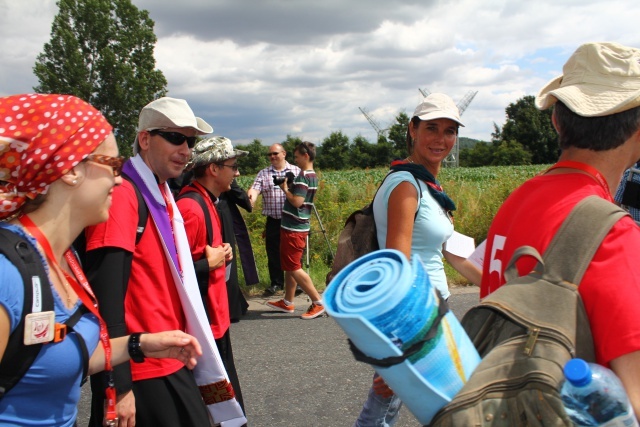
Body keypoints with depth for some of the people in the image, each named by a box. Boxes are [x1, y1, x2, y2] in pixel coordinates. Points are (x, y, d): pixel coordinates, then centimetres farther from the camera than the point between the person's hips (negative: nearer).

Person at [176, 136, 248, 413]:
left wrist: (220, 254, 4)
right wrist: (210, 264, -16)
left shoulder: (207, 202, 10)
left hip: (215, 316, 10)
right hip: (202, 321, -10)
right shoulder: (190, 208, -21)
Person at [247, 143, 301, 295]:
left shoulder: (296, 171, 5)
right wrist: (250, 199, -29)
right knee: (273, 253, 9)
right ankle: (276, 283, 23)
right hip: (273, 221, 2)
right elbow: (255, 189, -7)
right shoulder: (263, 173, 7)